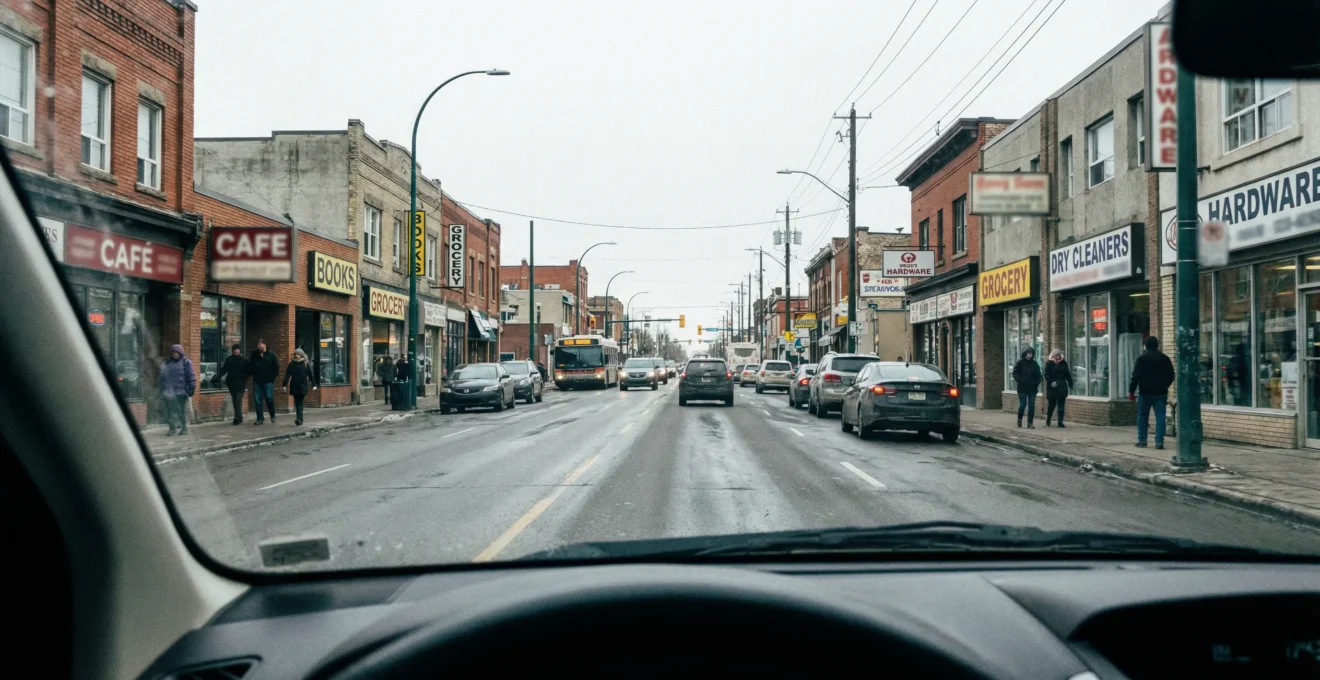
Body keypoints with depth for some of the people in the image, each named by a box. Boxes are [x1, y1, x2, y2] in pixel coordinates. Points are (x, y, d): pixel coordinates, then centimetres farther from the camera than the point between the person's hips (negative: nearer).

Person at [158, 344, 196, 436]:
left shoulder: (186, 362, 1)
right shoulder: (167, 363, 14)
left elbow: (191, 376, -4)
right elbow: (163, 377, 15)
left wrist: (191, 388, -10)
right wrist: (162, 389, 10)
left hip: (181, 390, -4)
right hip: (170, 390, 4)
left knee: (182, 410, 2)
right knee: (170, 410, 2)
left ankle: (184, 428, 11)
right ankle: (172, 428, 8)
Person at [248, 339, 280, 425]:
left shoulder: (271, 355, 0)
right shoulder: (254, 355, 10)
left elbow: (276, 367, 0)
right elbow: (250, 366, 17)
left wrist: (273, 376, -6)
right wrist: (250, 374, 4)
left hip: (268, 381, -3)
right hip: (257, 381, 3)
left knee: (269, 399, -7)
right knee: (258, 401, 3)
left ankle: (273, 416, 14)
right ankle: (260, 418, 9)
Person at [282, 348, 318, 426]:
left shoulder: (306, 364, 0)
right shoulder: (291, 364, 6)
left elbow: (310, 374, 1)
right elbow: (287, 375, 4)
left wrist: (314, 384, 0)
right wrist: (285, 384, -1)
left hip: (302, 386, -3)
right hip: (294, 386, 3)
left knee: (300, 403, -9)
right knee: (297, 403, 7)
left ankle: (299, 418, -16)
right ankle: (300, 419, 14)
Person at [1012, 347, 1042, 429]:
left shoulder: (1034, 364, 8)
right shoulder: (1020, 363, -2)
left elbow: (1038, 375, 14)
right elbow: (1015, 373, -3)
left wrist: (1037, 383, 1)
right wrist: (1019, 381, -15)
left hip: (1032, 388, 3)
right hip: (1022, 388, -3)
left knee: (1031, 406, 1)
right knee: (1023, 404, -5)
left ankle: (1030, 423, 6)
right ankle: (1019, 419, 21)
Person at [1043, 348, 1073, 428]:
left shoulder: (1064, 363, 8)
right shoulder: (1049, 363, -2)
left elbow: (1067, 374, 11)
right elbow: (1046, 375, -9)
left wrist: (1070, 384, 7)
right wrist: (1051, 382, -23)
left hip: (1062, 388, 3)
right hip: (1052, 388, -3)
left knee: (1061, 405, 2)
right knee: (1051, 405, 2)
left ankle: (1060, 422, 4)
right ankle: (1047, 421, 17)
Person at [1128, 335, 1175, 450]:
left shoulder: (1142, 358, -6)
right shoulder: (1164, 358, 5)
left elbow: (1135, 376, -11)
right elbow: (1171, 376, 11)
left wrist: (1131, 391, -7)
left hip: (1145, 392, -2)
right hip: (1160, 393, 2)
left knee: (1142, 416, 9)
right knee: (1160, 416, 0)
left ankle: (1142, 440, 11)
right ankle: (1159, 442, -6)